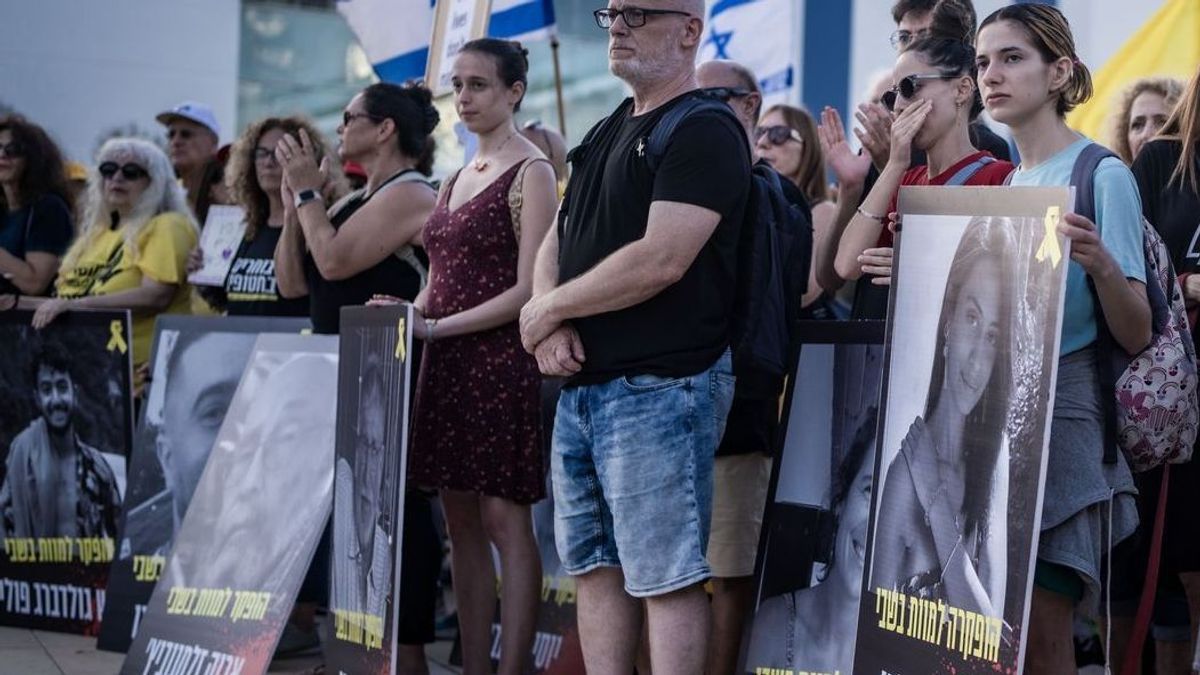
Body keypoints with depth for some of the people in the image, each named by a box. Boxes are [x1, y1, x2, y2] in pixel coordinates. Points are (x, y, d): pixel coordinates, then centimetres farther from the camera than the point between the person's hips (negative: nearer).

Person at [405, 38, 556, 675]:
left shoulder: (531, 174, -5)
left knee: (504, 518, -8)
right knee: (461, 522, 6)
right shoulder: (457, 178, 17)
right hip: (447, 363, 8)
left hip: (501, 360, -8)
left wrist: (436, 327, -16)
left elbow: (528, 290, -13)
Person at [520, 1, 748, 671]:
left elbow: (660, 260, -19)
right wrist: (552, 323, -4)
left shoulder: (704, 131, -9)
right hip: (583, 385, 9)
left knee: (666, 577, -8)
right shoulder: (607, 133, 19)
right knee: (597, 568, 11)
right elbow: (555, 246, 18)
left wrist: (548, 308, -8)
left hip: (661, 384, -9)